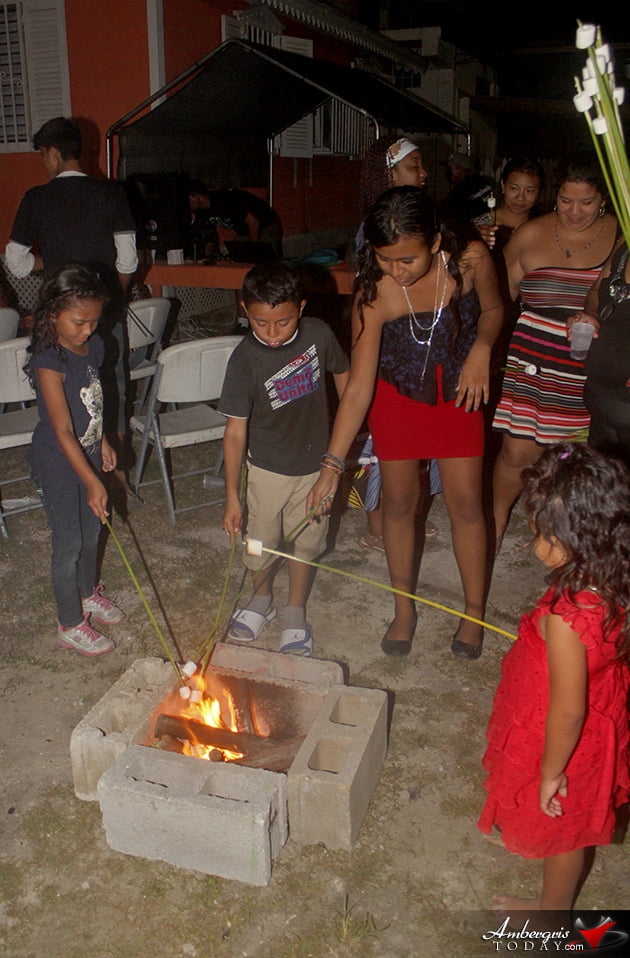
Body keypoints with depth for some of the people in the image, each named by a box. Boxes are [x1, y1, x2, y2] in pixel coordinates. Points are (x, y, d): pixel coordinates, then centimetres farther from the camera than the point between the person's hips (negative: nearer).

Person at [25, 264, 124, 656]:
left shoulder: (93, 346, -3)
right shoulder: (49, 362, -27)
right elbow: (63, 432, -30)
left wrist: (103, 442, 13)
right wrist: (93, 483, -33)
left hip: (88, 453, 7)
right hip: (58, 464, -7)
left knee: (92, 530, 22)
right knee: (69, 543, 6)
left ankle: (89, 592, 47)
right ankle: (71, 625, 24)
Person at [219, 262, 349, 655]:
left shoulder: (319, 334, -16)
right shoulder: (245, 360, -22)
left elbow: (342, 373, 5)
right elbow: (235, 431, -20)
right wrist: (232, 496, -20)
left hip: (315, 463, 2)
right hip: (266, 467, -1)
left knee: (306, 539, 14)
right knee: (261, 539, 15)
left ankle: (296, 612, 36)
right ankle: (261, 600, 44)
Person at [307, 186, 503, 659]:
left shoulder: (471, 259, -25)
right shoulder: (375, 294, -29)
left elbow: (492, 309, 0)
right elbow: (358, 387, -26)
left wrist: (481, 352, -21)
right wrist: (332, 464, -29)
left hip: (457, 389, 1)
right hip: (397, 392, -1)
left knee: (466, 501, 2)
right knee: (399, 499, 5)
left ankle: (475, 612, 22)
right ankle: (404, 609, 26)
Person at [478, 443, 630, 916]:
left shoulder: (566, 619, -40)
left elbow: (568, 711, -30)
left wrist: (551, 772, -14)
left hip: (565, 742, -7)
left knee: (561, 828, 22)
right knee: (573, 824, 33)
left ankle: (555, 910, 52)